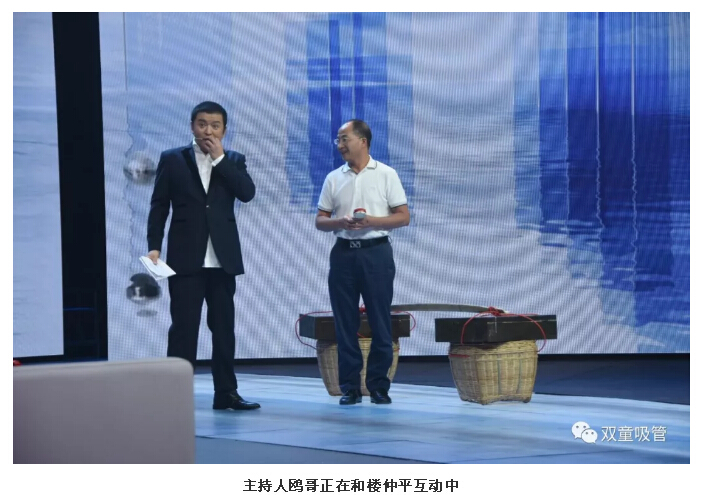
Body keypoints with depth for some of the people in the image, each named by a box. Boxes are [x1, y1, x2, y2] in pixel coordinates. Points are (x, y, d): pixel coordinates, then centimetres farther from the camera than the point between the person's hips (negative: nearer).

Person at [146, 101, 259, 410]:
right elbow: (159, 206, 3)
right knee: (184, 327, -3)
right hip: (185, 258, -2)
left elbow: (247, 193, -7)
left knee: (224, 327, 7)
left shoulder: (233, 161, 10)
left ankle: (226, 392, 14)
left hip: (223, 258, 3)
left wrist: (219, 158, -8)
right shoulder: (172, 159, 5)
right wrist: (154, 246, -7)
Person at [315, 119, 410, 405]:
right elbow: (320, 220, 9)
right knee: (345, 323, 2)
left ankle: (378, 386, 7)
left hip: (376, 252, -3)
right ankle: (350, 387, 8)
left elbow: (403, 217, -1)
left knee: (380, 322, -1)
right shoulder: (334, 178, 9)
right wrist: (340, 223, -12)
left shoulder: (386, 175, 1)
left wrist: (372, 221, -15)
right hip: (343, 253, 3)